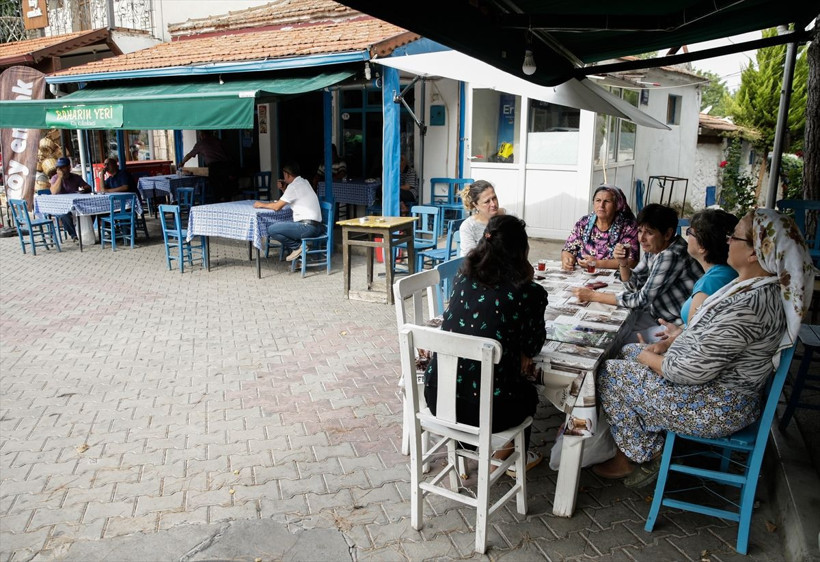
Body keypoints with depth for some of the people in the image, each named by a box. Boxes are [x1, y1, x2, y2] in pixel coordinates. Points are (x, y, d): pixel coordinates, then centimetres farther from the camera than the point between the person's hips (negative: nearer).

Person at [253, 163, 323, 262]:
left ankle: (297, 247, -1)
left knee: (271, 230, -14)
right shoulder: (304, 182, 18)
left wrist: (261, 204, 7)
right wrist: (284, 190, 16)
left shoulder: (293, 186, -9)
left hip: (308, 227, -10)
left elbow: (277, 206, -9)